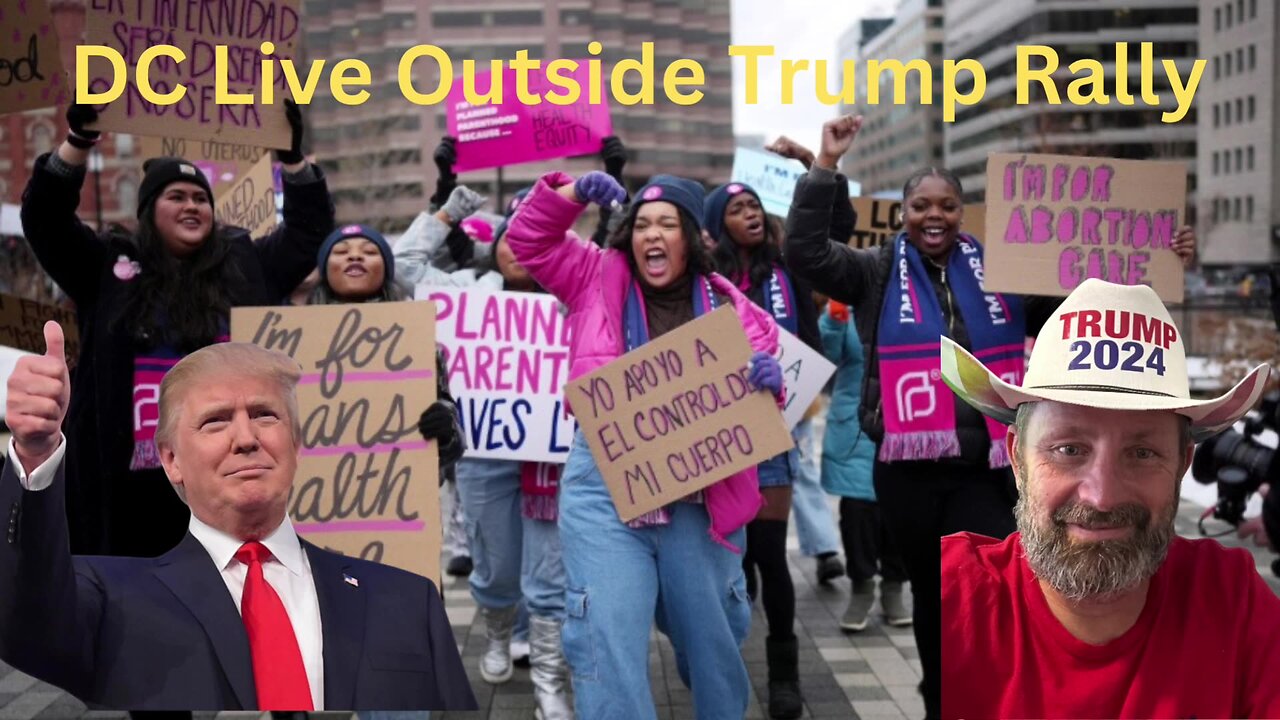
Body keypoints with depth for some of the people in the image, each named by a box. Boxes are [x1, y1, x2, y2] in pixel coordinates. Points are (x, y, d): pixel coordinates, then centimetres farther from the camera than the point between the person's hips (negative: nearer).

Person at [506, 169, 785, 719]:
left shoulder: (726, 305, 7)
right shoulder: (599, 276, 7)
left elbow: (762, 362, 9)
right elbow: (530, 240, 12)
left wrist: (770, 380, -15)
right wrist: (572, 193, -4)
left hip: (699, 496, 2)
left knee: (713, 635, 18)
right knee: (607, 640, -7)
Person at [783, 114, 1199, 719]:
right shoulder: (878, 272, 2)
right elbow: (805, 250, -12)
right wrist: (827, 164, -18)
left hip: (983, 469, 1)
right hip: (909, 471, 0)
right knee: (933, 595, 16)